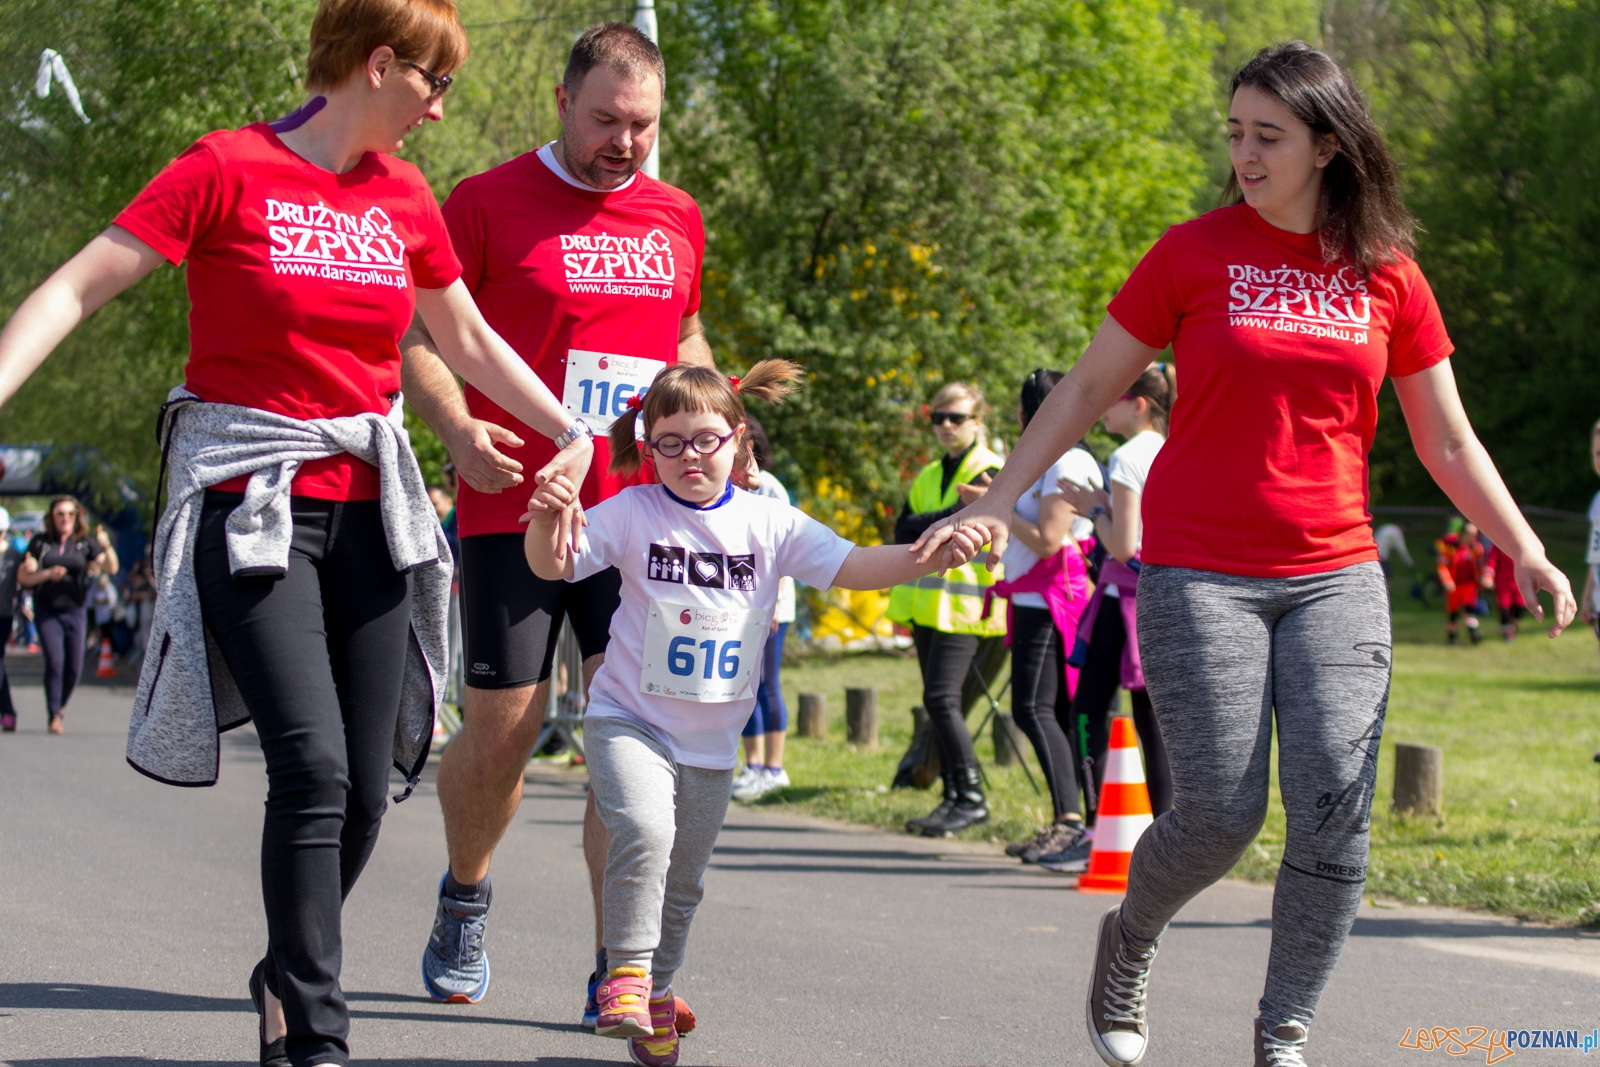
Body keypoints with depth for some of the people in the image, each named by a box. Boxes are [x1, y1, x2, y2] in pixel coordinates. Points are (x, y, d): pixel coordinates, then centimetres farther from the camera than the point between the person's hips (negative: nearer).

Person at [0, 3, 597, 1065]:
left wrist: (576, 436, 23)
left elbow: (471, 342, 24)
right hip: (251, 507, -6)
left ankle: (289, 977, 27)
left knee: (365, 785, 3)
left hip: (369, 509, 6)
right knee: (312, 766, -17)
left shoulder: (404, 194, 10)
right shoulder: (228, 169, -7)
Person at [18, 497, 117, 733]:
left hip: (75, 610, 1)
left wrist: (107, 546, -25)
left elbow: (111, 568, -6)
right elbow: (22, 577, 2)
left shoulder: (85, 543, 4)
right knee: (54, 660, -16)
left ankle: (61, 707, 27)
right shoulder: (40, 542, 3)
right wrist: (47, 574, -15)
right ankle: (54, 716, -12)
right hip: (47, 610, -1)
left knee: (74, 667, 0)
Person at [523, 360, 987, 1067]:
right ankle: (626, 972, -15)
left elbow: (852, 567, -7)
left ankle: (654, 996, 34)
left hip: (712, 742, 3)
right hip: (630, 718, -3)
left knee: (681, 883, 14)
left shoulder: (770, 524, -3)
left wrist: (930, 556, -24)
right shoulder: (632, 513, -7)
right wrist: (545, 522, -34)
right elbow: (554, 566, -11)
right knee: (644, 830, -29)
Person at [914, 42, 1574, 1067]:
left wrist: (1527, 554, 6)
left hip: (1335, 577, 2)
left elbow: (1448, 442, 12)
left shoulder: (1388, 275, 5)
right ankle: (1128, 944, 24)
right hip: (1200, 575, -2)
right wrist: (997, 503, 0)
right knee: (1219, 815, -7)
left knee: (1334, 809, -9)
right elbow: (1088, 387, 6)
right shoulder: (1193, 254, 0)